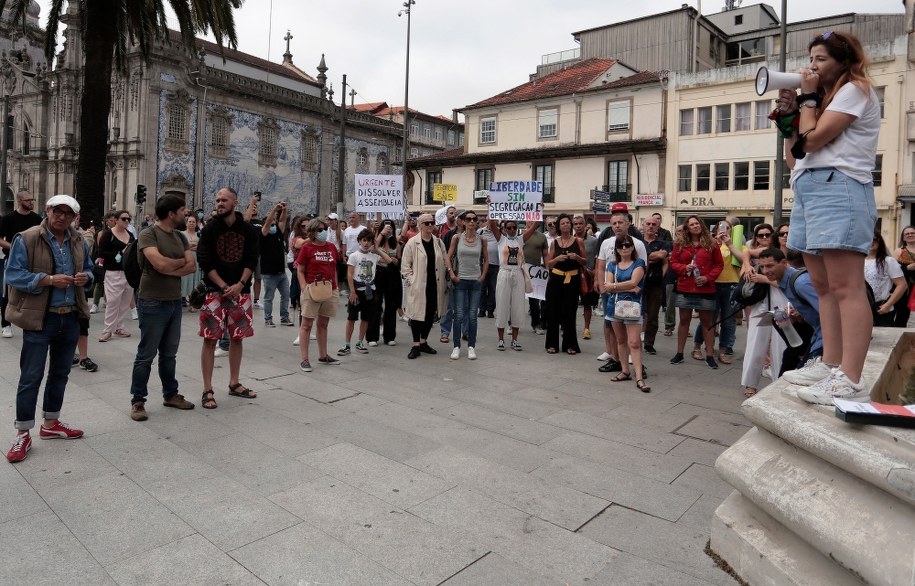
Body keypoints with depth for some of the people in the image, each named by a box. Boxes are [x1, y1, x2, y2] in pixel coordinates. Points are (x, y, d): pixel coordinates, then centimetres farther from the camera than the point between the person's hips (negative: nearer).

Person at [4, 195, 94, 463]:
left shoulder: (79, 242, 7)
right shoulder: (26, 239, -10)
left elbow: (89, 269, 19)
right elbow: (13, 275, -12)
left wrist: (86, 277, -4)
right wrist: (49, 280, -22)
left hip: (71, 317, 6)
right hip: (40, 318, -6)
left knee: (61, 373, 15)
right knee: (31, 376, 0)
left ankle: (50, 424, 30)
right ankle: (23, 434, 12)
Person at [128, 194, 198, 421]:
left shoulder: (180, 236, 10)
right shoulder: (148, 234, -11)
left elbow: (192, 266, 2)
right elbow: (160, 263, -25)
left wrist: (170, 269, -14)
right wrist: (180, 261, -6)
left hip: (175, 301, 7)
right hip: (153, 302, -6)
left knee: (169, 354, 15)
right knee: (146, 355, 1)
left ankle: (171, 394, 26)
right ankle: (137, 401, 12)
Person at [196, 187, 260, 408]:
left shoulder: (248, 230, 4)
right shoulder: (210, 229, -1)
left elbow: (252, 260, 1)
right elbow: (205, 262, -6)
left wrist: (239, 285, -12)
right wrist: (224, 286, -13)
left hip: (240, 291, 2)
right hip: (215, 291, -2)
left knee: (237, 338, 9)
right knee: (210, 339, -3)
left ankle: (234, 384, 23)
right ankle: (207, 390, 4)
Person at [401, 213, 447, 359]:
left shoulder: (438, 242, 8)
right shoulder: (412, 242, -4)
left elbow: (445, 262, 12)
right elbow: (405, 265, -3)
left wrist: (444, 279, 4)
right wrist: (410, 281, -9)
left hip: (435, 285, 4)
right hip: (418, 285, -4)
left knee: (431, 314, 10)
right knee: (417, 314, 0)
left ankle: (424, 342, 25)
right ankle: (416, 345, 10)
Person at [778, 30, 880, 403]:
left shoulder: (855, 90, 1)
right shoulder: (824, 100, 28)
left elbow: (813, 139, -12)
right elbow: (794, 156, 21)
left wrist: (807, 97, 2)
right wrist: (789, 112, 15)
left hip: (837, 189, -10)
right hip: (808, 190, 10)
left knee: (846, 289, -14)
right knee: (824, 287, 7)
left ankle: (850, 380, -15)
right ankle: (830, 367, 11)